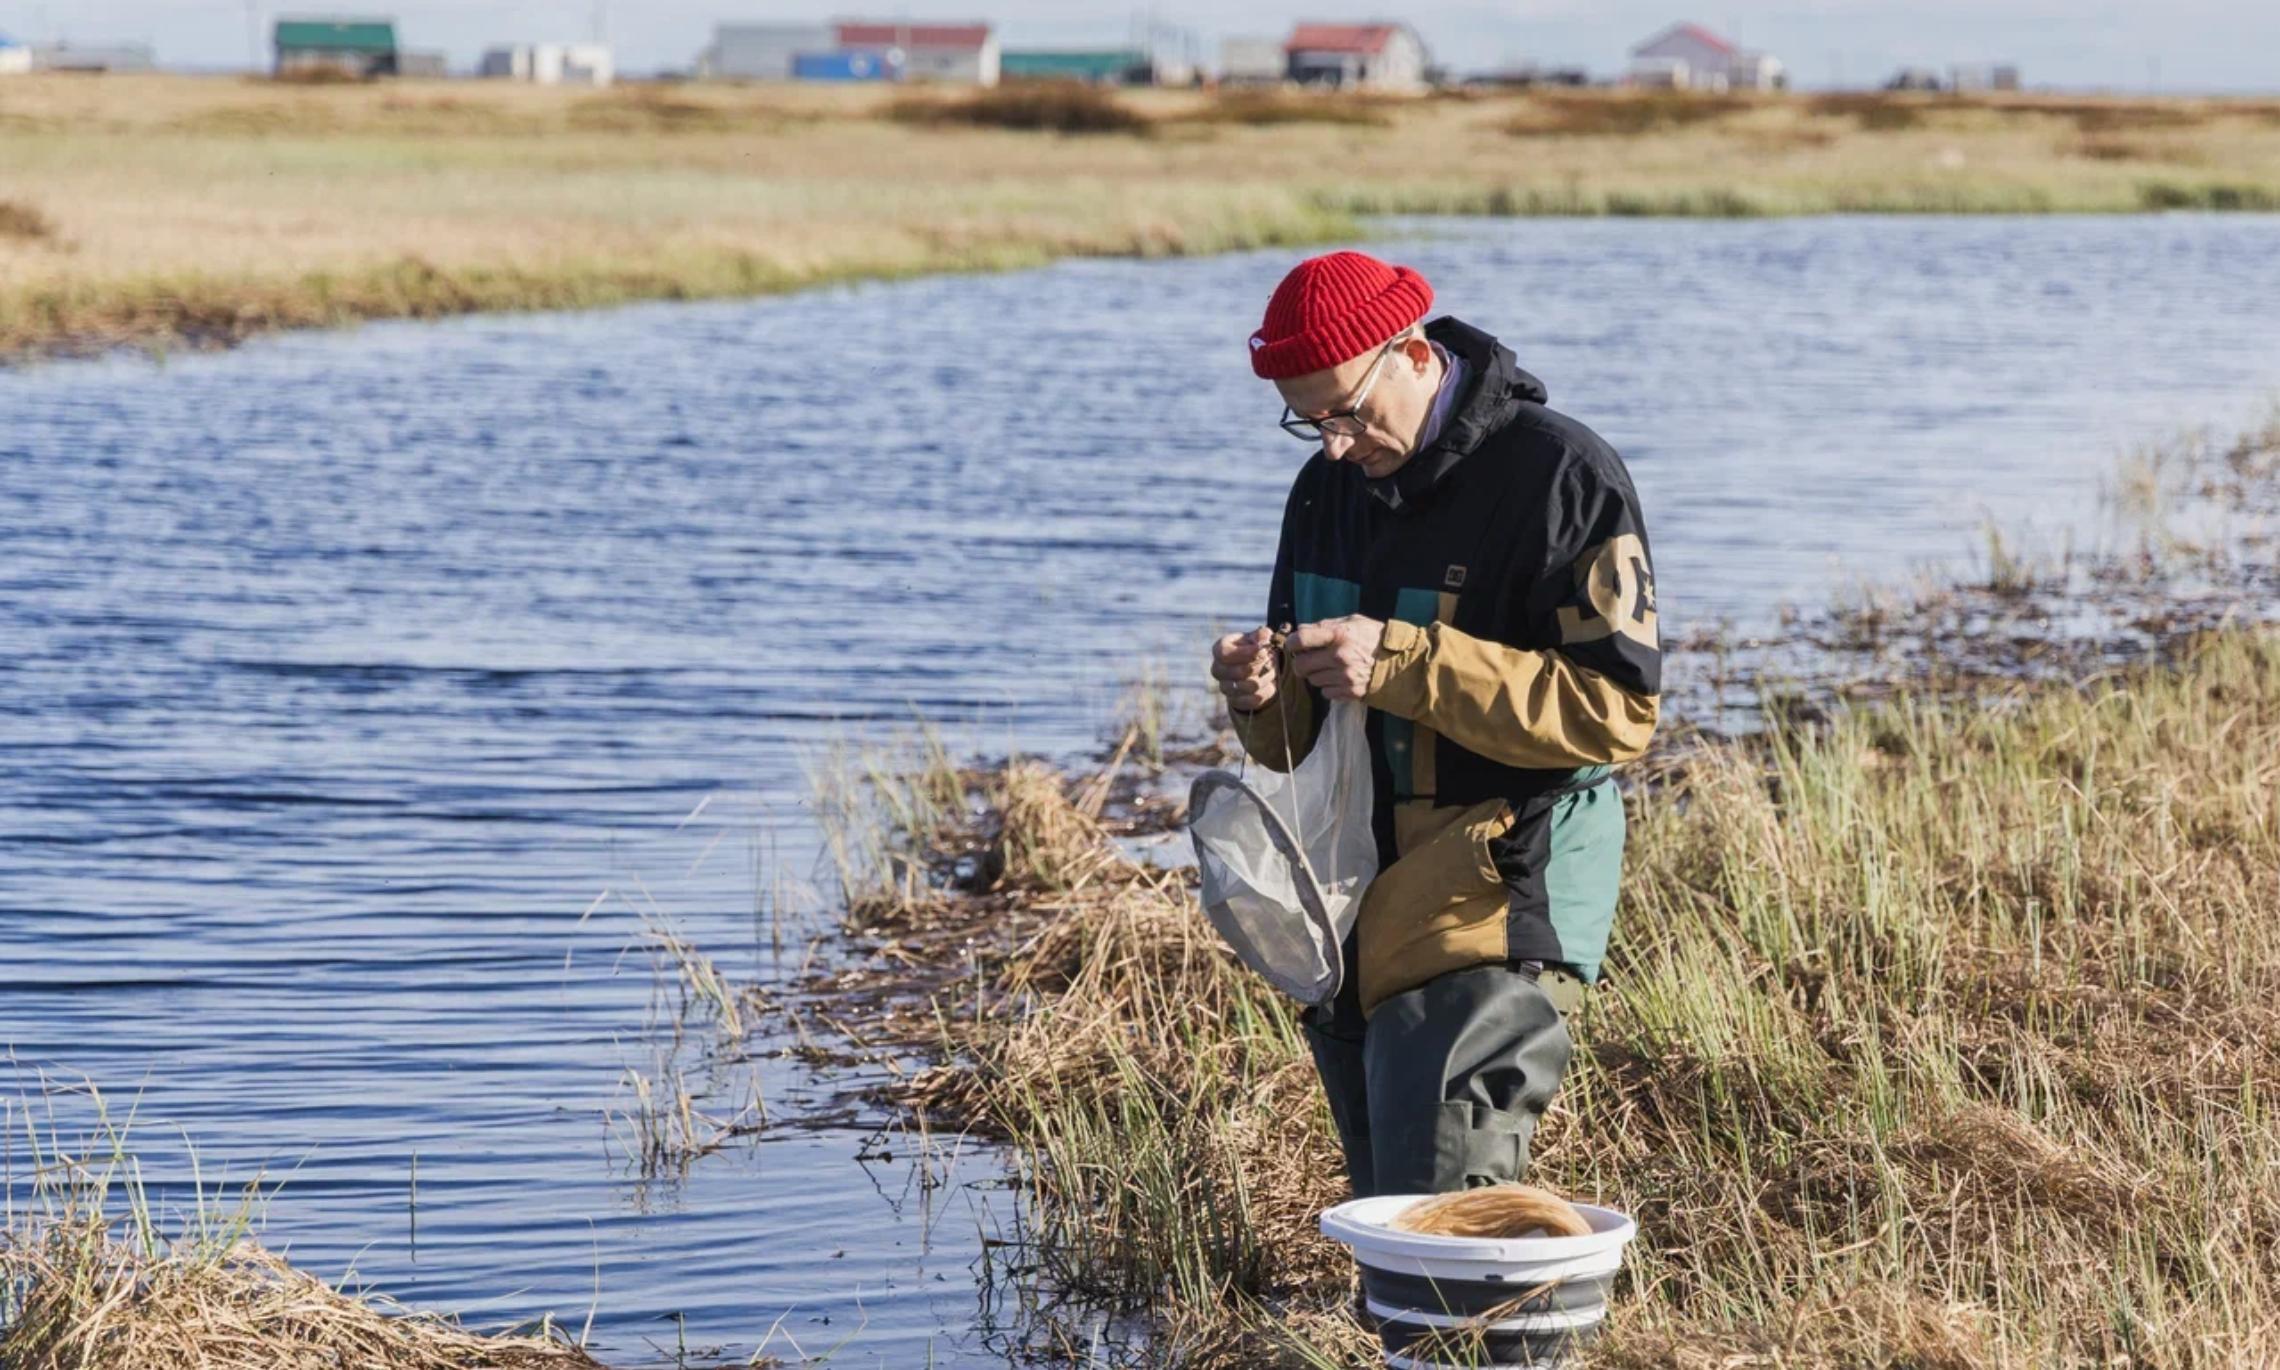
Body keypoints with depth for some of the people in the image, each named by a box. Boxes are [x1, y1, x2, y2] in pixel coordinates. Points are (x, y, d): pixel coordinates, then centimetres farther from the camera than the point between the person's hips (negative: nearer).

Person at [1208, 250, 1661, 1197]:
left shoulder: (1561, 476, -11)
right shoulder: (1328, 488, 11)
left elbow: (1616, 711, -18)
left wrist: (1401, 665, -24)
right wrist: (1261, 697, -8)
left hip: (1495, 903, -8)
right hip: (1357, 906, 8)